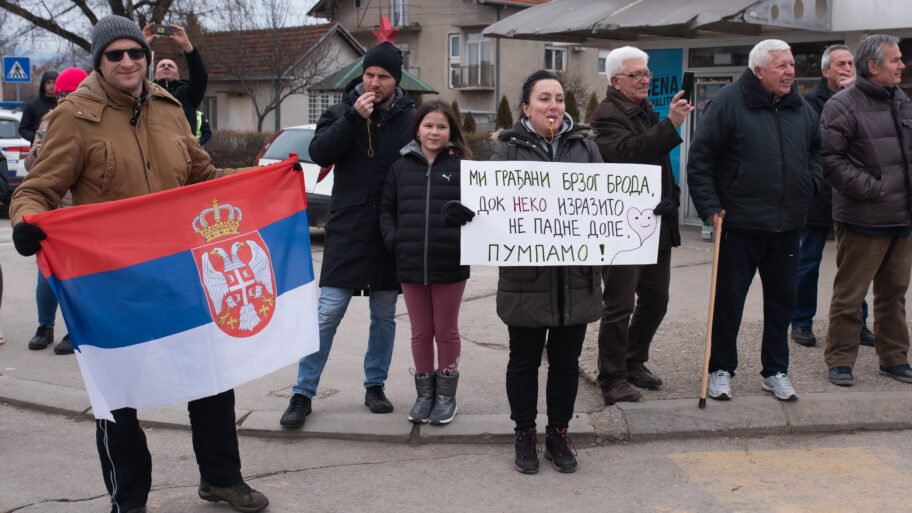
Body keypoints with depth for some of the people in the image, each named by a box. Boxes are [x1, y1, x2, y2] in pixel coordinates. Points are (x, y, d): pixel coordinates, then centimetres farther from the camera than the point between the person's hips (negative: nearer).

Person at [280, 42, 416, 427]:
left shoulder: (410, 117, 4)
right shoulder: (343, 110, 3)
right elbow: (319, 153, -10)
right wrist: (354, 117, -19)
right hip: (347, 227, -1)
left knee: (384, 314, 11)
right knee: (328, 312, -3)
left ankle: (375, 385, 26)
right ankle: (303, 393, 6)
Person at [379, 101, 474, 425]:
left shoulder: (462, 166, -1)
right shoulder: (401, 167, 7)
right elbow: (387, 209, 13)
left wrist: (459, 212, -24)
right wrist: (392, 238, -3)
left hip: (450, 265, -2)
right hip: (411, 265, 3)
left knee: (446, 331, 10)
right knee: (420, 332, 13)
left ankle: (446, 394, 25)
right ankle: (424, 394, 27)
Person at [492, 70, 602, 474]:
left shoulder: (584, 147, 13)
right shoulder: (508, 148, 4)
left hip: (576, 273, 3)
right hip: (526, 273, -2)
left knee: (566, 360, 11)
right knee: (524, 360, 8)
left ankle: (559, 433, 25)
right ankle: (524, 434, 22)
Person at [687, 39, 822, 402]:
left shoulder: (801, 108, 9)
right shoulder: (728, 103, -8)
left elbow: (816, 151, 25)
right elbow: (699, 160, -8)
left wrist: (809, 185, 9)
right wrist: (709, 206, -12)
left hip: (787, 226, 5)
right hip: (739, 224, -5)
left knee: (782, 300, 11)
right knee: (729, 300, 4)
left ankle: (776, 371, 25)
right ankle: (721, 370, 19)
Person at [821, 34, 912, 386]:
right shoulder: (842, 106, -10)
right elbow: (830, 161, -16)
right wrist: (873, 189, -17)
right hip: (863, 221, -7)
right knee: (849, 293, 0)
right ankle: (839, 359, 12)